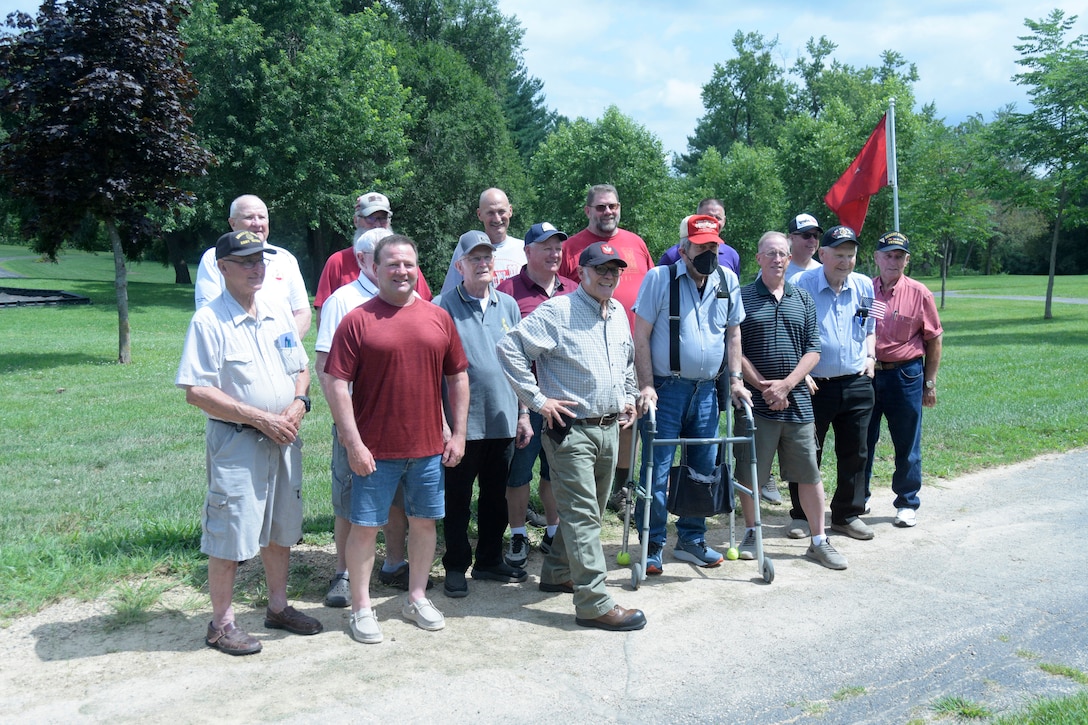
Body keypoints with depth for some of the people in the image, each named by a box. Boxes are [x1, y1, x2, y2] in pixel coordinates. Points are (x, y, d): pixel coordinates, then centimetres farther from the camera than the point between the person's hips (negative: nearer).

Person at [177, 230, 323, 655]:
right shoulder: (209, 321, -12)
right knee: (230, 534, 0)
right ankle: (221, 624, 16)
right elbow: (196, 392, -17)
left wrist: (298, 404, -6)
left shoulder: (279, 311, 7)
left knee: (280, 528, 17)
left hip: (283, 438, 7)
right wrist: (261, 417, -19)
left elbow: (301, 368, 15)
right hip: (235, 441, -6)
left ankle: (278, 607, 33)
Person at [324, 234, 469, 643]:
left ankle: (417, 598, 30)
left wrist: (458, 433, 6)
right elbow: (337, 383, -8)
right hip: (375, 451, -4)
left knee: (424, 521, 13)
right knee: (365, 526, 4)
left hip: (429, 447, 4)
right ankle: (361, 607, 18)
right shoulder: (357, 320, -5)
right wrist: (353, 443, -13)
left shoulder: (438, 318, 6)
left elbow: (458, 377, 12)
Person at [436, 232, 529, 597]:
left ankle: (490, 561, 28)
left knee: (496, 495, 14)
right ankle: (456, 567, 18)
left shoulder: (508, 305, 10)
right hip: (463, 422, -4)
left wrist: (523, 413, 11)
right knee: (457, 498, 6)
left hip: (503, 420, 5)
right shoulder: (443, 307, -5)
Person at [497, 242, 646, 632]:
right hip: (571, 428, -8)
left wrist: (629, 397, 20)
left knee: (587, 510, 18)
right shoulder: (557, 312, -12)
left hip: (609, 427, 8)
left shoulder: (618, 313, 13)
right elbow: (510, 348, -17)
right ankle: (595, 603, -6)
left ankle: (558, 573, 35)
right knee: (582, 514, -8)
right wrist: (537, 399, -16)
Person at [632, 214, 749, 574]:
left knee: (705, 469, 11)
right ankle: (652, 545, 11)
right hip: (666, 389, -5)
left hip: (706, 391, 5)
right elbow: (641, 335, -7)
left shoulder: (728, 281, 8)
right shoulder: (659, 278, -5)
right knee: (656, 471, -2)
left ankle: (691, 540, 26)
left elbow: (733, 331, 16)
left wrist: (735, 379, 7)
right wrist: (646, 386, -13)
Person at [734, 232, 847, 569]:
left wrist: (786, 384, -9)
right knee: (749, 473, 4)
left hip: (797, 401, 3)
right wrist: (762, 386, -12)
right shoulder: (742, 298, 1)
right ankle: (751, 535, 22)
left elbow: (813, 350, 5)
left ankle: (819, 541, 16)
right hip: (756, 402, -2)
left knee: (809, 474, 5)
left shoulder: (803, 300, 11)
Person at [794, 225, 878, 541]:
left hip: (856, 384, 5)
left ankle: (848, 514, 25)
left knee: (855, 454, 11)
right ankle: (801, 516, 19)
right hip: (814, 385, -4)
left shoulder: (864, 286, 8)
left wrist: (870, 356, 7)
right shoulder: (802, 286, -8)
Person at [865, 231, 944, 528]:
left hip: (905, 376, -2)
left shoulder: (919, 294, -1)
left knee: (907, 445, 6)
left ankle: (907, 503, 21)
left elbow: (933, 339, 3)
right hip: (866, 374, 2)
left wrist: (930, 383, 0)